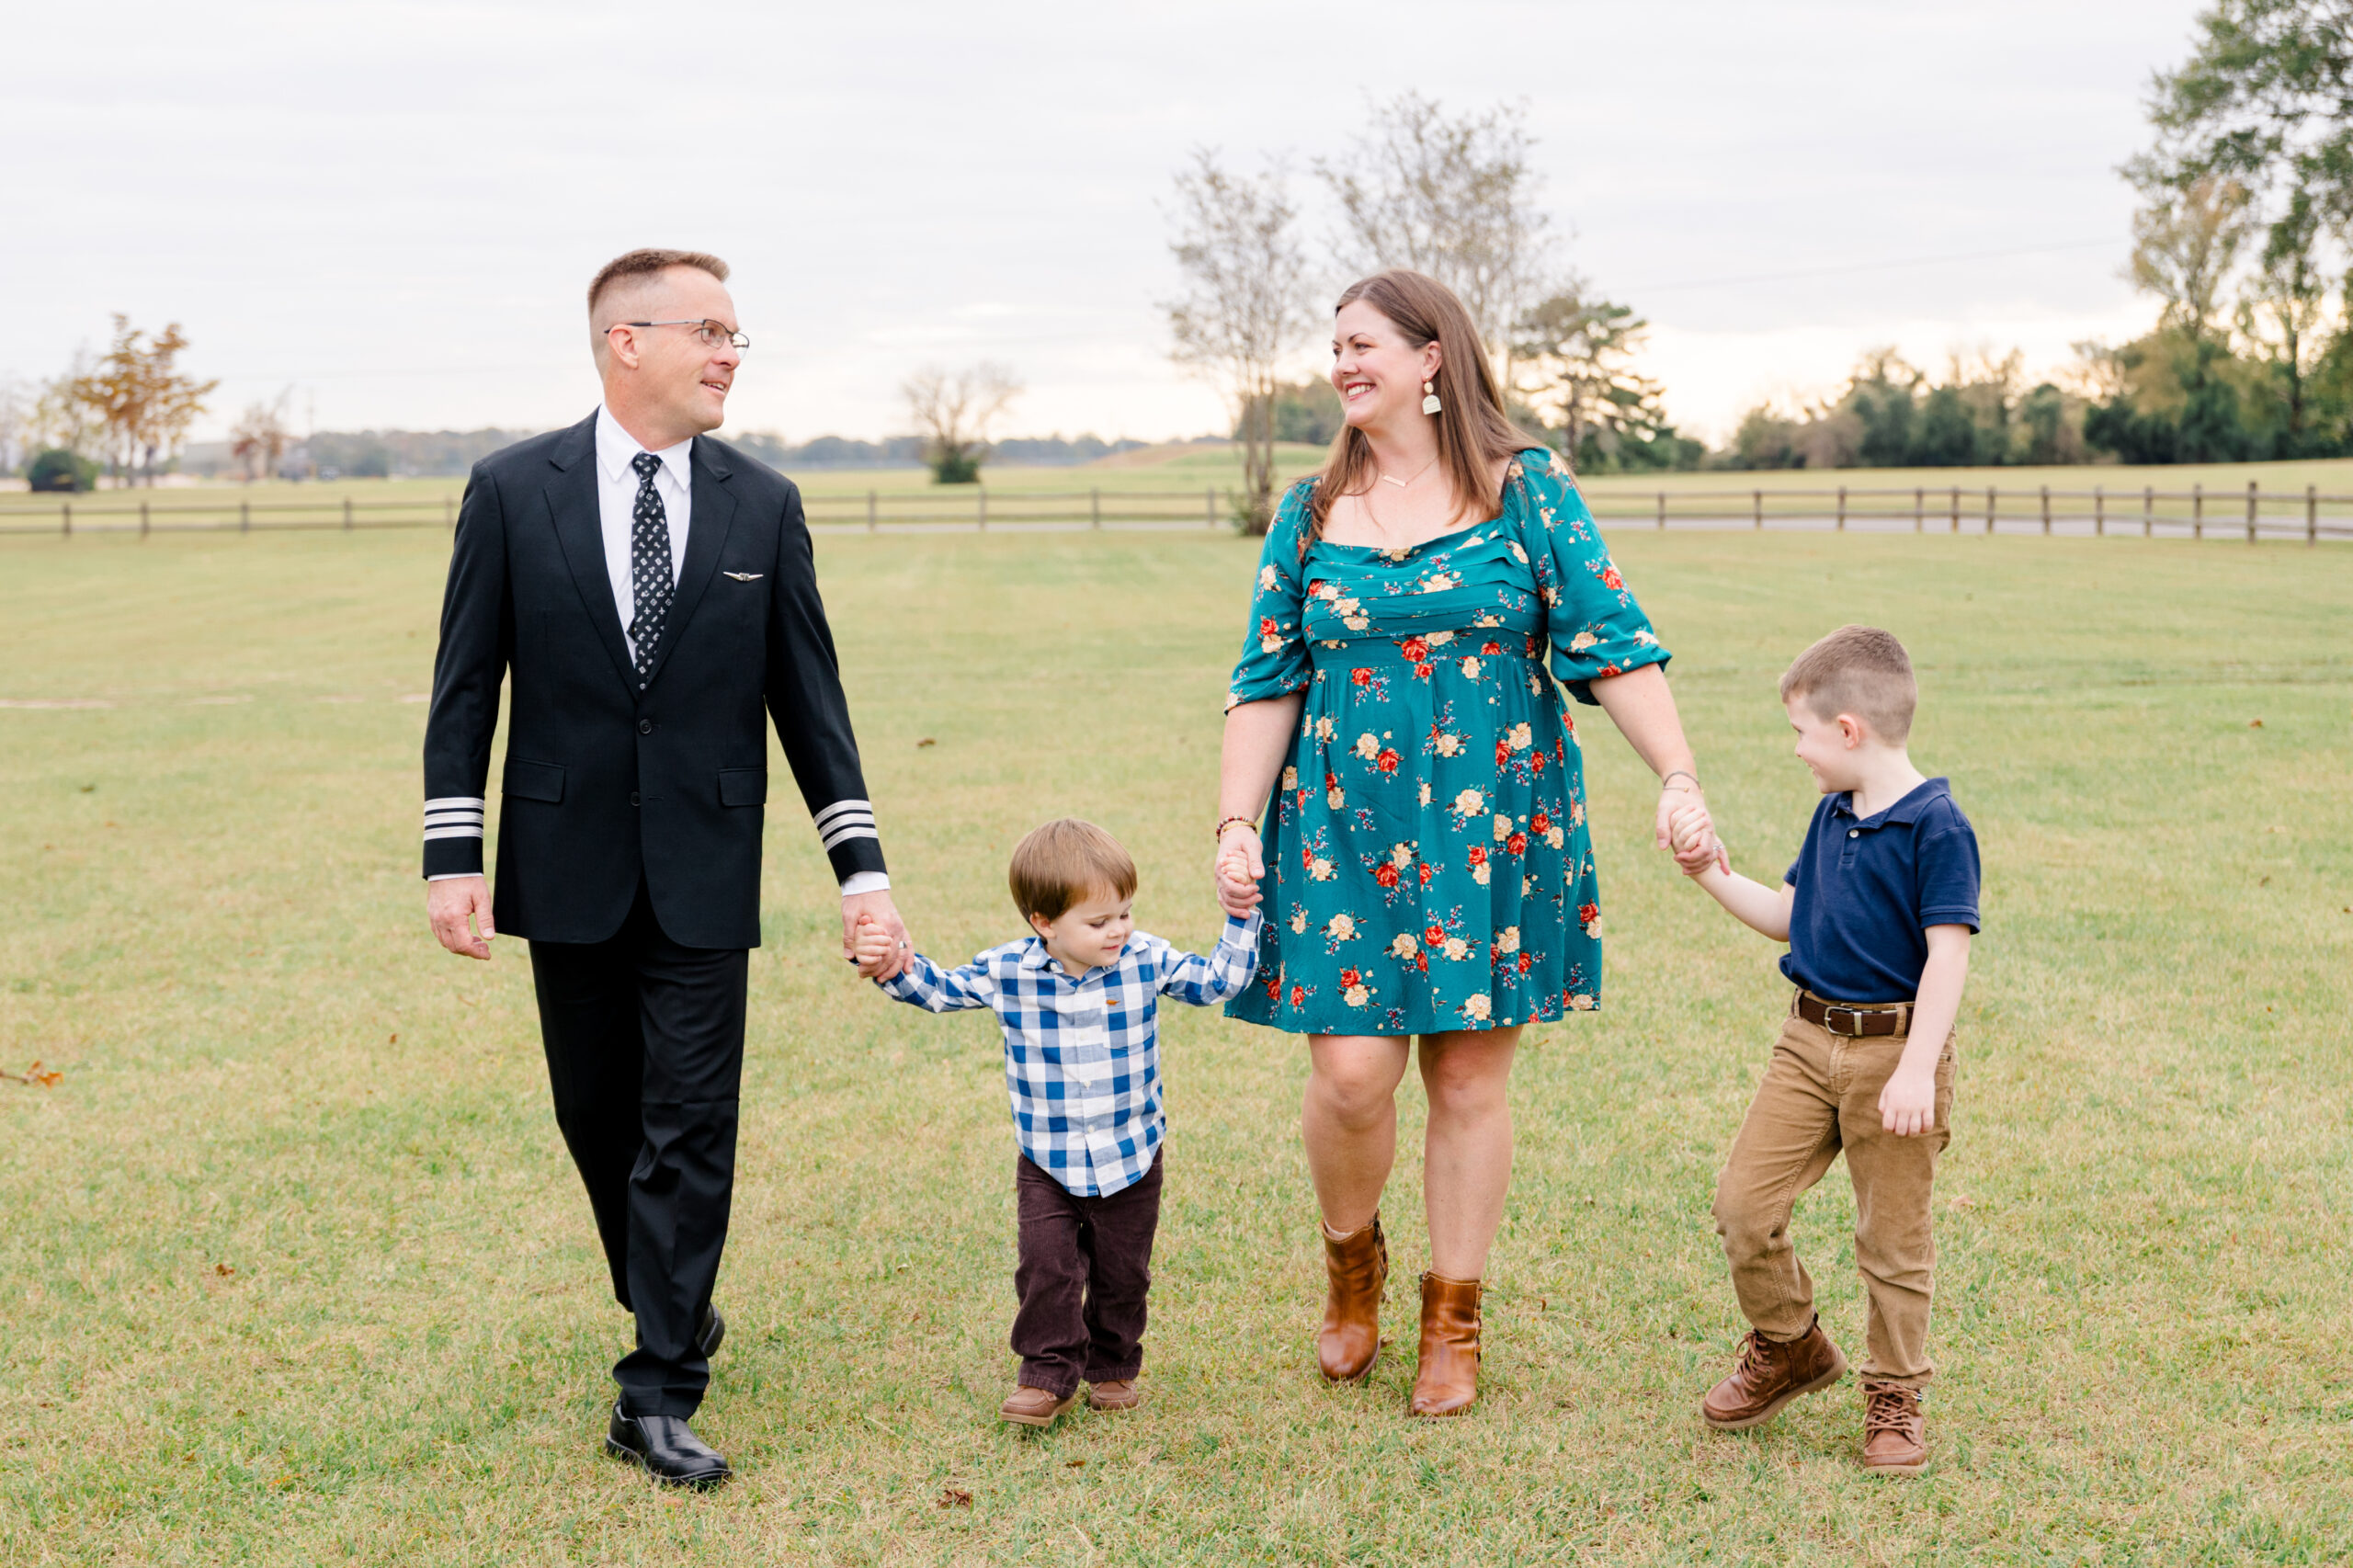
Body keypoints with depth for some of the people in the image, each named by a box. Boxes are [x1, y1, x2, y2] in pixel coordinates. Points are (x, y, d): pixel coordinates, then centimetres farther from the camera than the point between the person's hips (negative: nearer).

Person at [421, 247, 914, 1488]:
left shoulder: (764, 505, 1)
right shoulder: (514, 490, -2)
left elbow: (808, 698, 3)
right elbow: (466, 687, 0)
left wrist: (861, 868, -3)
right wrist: (452, 857, -6)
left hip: (703, 872, 0)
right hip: (568, 870, 0)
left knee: (689, 1130, -2)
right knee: (596, 1117, 12)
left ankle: (657, 1395, 4)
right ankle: (673, 1312, 35)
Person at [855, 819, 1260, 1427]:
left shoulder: (1146, 960, -10)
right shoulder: (1008, 971, -12)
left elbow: (1218, 980, 3)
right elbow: (940, 990, 3)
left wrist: (1242, 917, -7)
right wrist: (897, 967, -14)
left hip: (1131, 1157, 1)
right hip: (1047, 1162, 0)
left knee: (1121, 1271, 11)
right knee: (1047, 1267, -7)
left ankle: (1113, 1367, 32)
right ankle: (1049, 1375, 10)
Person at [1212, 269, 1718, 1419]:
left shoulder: (1526, 490, 0)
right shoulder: (1311, 512, 7)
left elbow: (1610, 643, -5)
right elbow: (1267, 681, 8)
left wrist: (1679, 777, -15)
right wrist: (1236, 823, -1)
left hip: (1493, 828, -1)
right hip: (1345, 831, 1)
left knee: (1470, 1077, 4)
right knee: (1351, 1073, -6)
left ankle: (1452, 1324, 20)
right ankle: (1352, 1260, 25)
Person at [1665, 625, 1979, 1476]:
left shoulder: (1936, 827, -15)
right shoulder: (1832, 816, 10)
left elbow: (1948, 955, -18)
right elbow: (1787, 917, 22)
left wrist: (1917, 1069, -23)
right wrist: (1709, 867, 13)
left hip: (1892, 1050, -7)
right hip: (1810, 1040, 7)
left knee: (1892, 1234, 5)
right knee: (1743, 1200, 3)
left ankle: (1893, 1394, 22)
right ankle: (1788, 1346, 25)